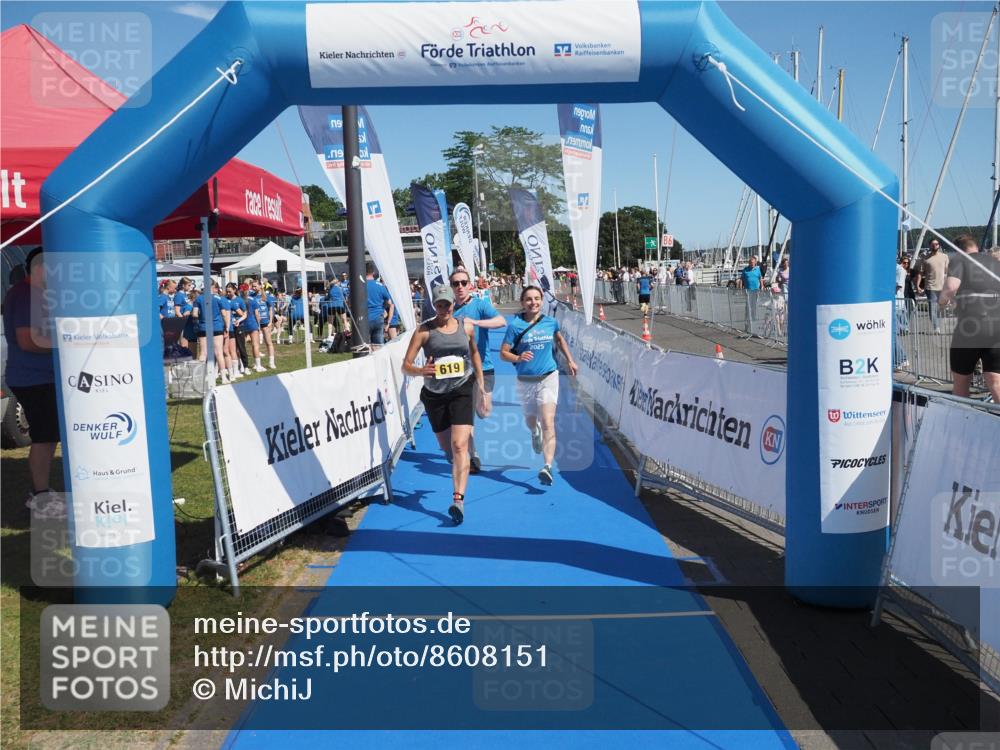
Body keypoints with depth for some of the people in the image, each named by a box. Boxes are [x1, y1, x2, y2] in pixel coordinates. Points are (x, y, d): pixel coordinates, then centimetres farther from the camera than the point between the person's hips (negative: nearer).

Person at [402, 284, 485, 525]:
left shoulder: (467, 327, 2)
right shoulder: (424, 330, -5)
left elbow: (475, 352, 20)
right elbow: (406, 365, -9)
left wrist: (480, 383, 19)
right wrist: (420, 371, -31)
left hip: (462, 390, -1)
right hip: (434, 394, 1)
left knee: (459, 445, -17)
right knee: (447, 449, 14)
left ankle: (458, 500, -22)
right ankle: (460, 470, 49)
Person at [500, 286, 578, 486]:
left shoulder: (551, 322, 1)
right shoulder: (515, 325, -8)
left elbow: (560, 340, 23)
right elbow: (503, 353, -8)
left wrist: (570, 360, 23)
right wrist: (518, 358, -27)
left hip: (548, 378, 0)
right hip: (525, 381, 0)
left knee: (548, 423, -15)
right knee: (530, 422, 19)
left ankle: (548, 467, -22)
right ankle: (535, 434, 57)